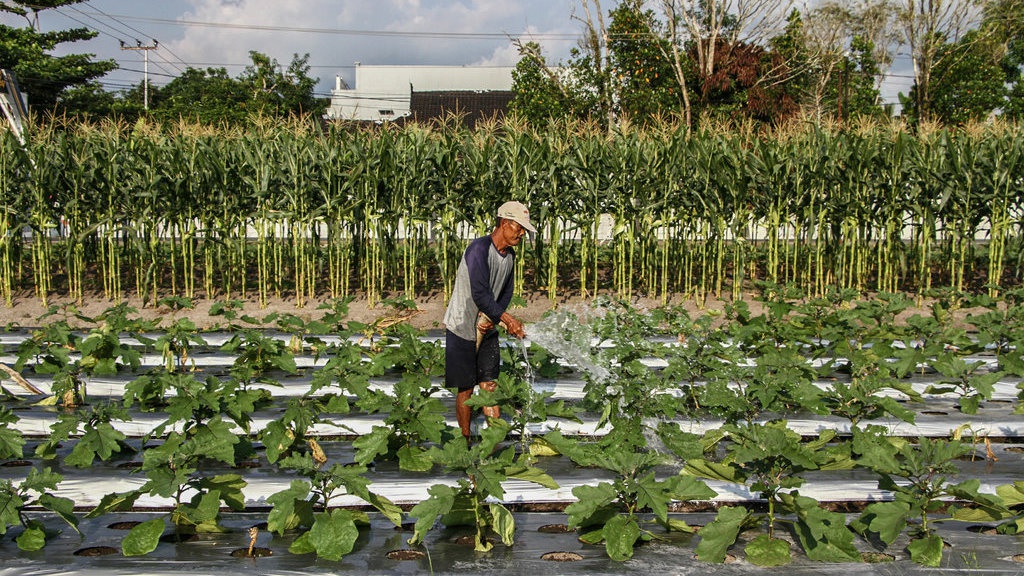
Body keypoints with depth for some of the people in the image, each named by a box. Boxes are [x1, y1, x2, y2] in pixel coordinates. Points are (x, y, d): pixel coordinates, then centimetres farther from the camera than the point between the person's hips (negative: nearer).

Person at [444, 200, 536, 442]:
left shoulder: (510, 255, 6)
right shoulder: (479, 249, -21)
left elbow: (506, 293, 9)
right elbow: (479, 295, -27)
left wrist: (493, 319, -9)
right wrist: (507, 319, -29)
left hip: (488, 329, 7)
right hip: (462, 328, -7)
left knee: (490, 385, 5)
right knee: (465, 388, 2)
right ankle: (465, 443, 12)